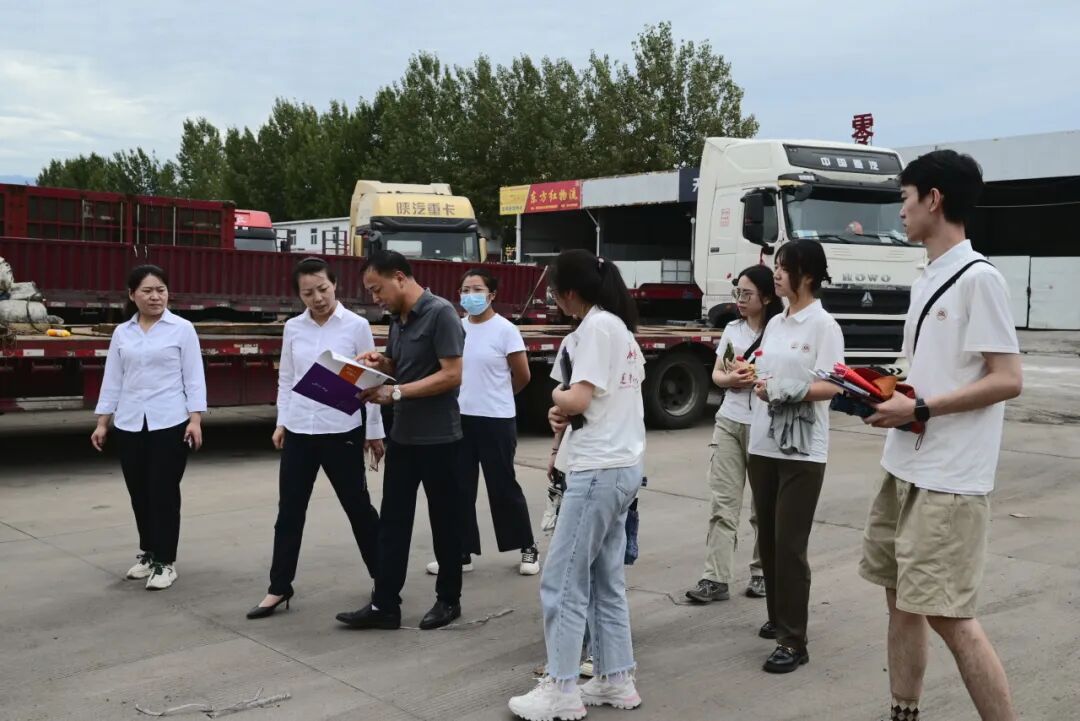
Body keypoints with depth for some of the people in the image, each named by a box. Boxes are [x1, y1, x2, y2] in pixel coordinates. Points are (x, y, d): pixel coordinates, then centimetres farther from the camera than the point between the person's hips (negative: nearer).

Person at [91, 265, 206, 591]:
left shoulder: (182, 329, -1)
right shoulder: (122, 333, 9)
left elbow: (193, 377, -3)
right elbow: (112, 380, 12)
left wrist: (195, 419, -11)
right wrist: (102, 423, 9)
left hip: (170, 423, -4)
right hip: (129, 424, 4)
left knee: (164, 492, -2)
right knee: (139, 493, 11)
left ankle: (165, 562, 7)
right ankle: (147, 553, 27)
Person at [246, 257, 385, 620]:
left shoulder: (357, 325, -5)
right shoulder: (293, 328, 5)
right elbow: (286, 379, 12)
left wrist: (374, 431, -1)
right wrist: (282, 421, 4)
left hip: (342, 432, -3)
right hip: (299, 432, 3)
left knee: (358, 508, 8)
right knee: (289, 512, 7)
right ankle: (279, 588, 18)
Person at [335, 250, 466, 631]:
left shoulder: (440, 313, -15)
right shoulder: (397, 319, 10)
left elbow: (452, 375, -20)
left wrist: (395, 393, -23)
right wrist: (379, 364, -1)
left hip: (438, 438, -8)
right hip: (402, 436, 8)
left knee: (444, 521, 7)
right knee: (392, 522, 7)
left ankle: (449, 600, 21)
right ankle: (384, 605, 13)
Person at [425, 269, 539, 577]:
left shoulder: (505, 330, -9)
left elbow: (522, 376, -2)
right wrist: (471, 395, 9)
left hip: (496, 420, -4)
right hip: (460, 418, 5)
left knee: (503, 487, 4)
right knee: (459, 488, 8)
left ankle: (528, 548, 20)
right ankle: (461, 552, 19)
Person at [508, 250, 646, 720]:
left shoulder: (595, 328, -13)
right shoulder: (619, 327, 18)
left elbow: (577, 400, -20)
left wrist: (557, 397, 2)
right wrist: (562, 413, 2)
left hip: (598, 470, -10)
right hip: (622, 466, 10)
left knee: (562, 580, -3)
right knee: (606, 581, 13)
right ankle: (616, 681, 19)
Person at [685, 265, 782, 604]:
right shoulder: (732, 329, 11)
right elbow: (716, 374, 11)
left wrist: (755, 376, -20)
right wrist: (732, 378, -10)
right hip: (728, 423, 5)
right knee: (723, 502, 1)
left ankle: (761, 572, 21)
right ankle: (715, 578, 1)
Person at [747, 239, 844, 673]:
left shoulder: (823, 325, -8)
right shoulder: (774, 324, 13)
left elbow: (832, 386, -15)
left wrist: (788, 391, -25)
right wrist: (758, 383, -5)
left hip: (802, 452, -7)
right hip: (763, 445, 7)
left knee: (790, 544, -6)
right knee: (768, 538, 13)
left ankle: (794, 641, 0)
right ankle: (778, 617, 29)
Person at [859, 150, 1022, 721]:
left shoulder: (978, 278, -13)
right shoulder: (924, 282, 14)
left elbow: (1007, 380, -17)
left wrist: (917, 409, -18)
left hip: (949, 479, -9)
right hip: (905, 468, 9)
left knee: (948, 615, -7)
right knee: (901, 597, 14)